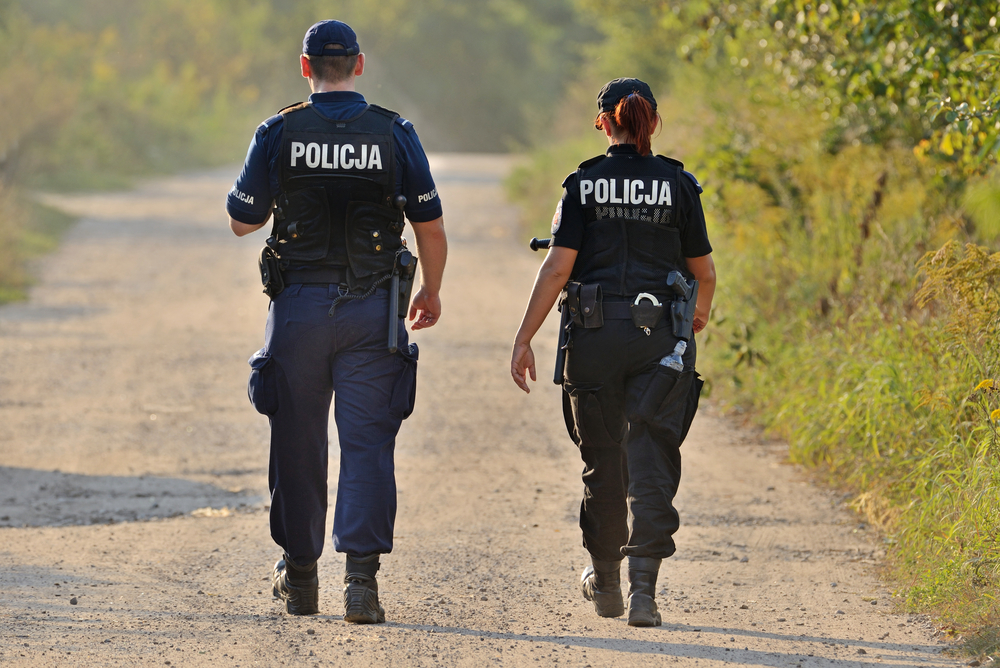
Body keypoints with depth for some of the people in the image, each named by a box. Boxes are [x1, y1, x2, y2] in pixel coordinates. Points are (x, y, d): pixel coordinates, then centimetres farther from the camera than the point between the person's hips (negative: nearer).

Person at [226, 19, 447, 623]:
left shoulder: (279, 134, -3)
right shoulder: (395, 134, -2)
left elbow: (242, 220, 4)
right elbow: (431, 224, 2)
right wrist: (432, 291, 18)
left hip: (299, 304, 0)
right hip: (372, 309, 0)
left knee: (298, 442, 11)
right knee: (368, 441, -1)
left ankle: (300, 577, 21)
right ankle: (363, 577, -13)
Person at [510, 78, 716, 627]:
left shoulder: (583, 185, 0)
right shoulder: (678, 185, 2)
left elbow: (557, 268, -6)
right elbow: (704, 271, 9)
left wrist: (524, 339, -3)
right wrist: (701, 310, 31)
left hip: (595, 334, 1)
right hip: (660, 336, -1)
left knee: (603, 460, 14)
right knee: (650, 463, -3)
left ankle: (605, 582, 29)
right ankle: (642, 587, -17)